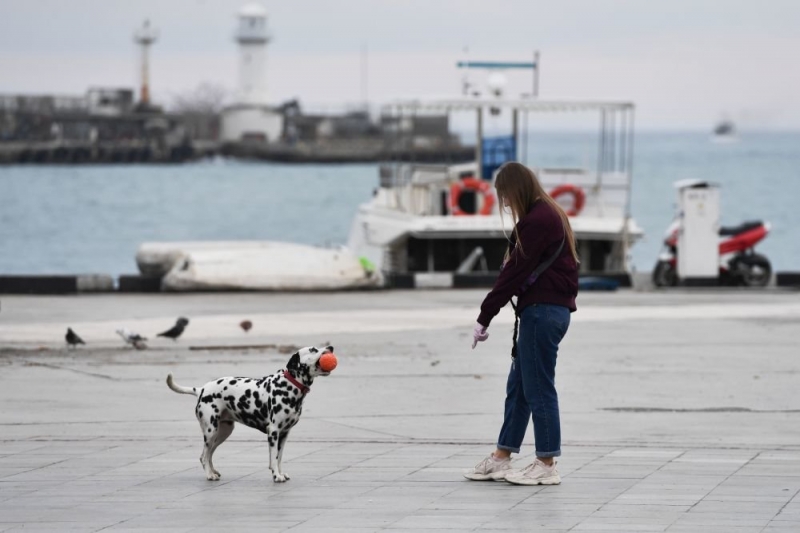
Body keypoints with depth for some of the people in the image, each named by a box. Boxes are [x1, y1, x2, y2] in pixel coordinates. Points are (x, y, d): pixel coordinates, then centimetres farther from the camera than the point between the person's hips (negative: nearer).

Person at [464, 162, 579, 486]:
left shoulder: (537, 220, -16)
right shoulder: (547, 214, 16)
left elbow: (515, 272, -16)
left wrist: (485, 317, -11)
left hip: (543, 310, -10)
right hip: (546, 309, 10)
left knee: (538, 388, -4)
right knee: (518, 385, 14)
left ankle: (546, 465, 2)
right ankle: (501, 460, 20)